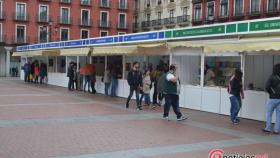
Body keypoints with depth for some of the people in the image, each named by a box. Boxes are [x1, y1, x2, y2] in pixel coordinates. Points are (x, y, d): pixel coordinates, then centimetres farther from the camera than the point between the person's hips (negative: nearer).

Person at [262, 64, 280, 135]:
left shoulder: (272, 77, -9)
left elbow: (267, 87, -14)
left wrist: (270, 93, 4)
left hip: (273, 98, -3)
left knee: (269, 113, 9)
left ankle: (268, 128, 9)